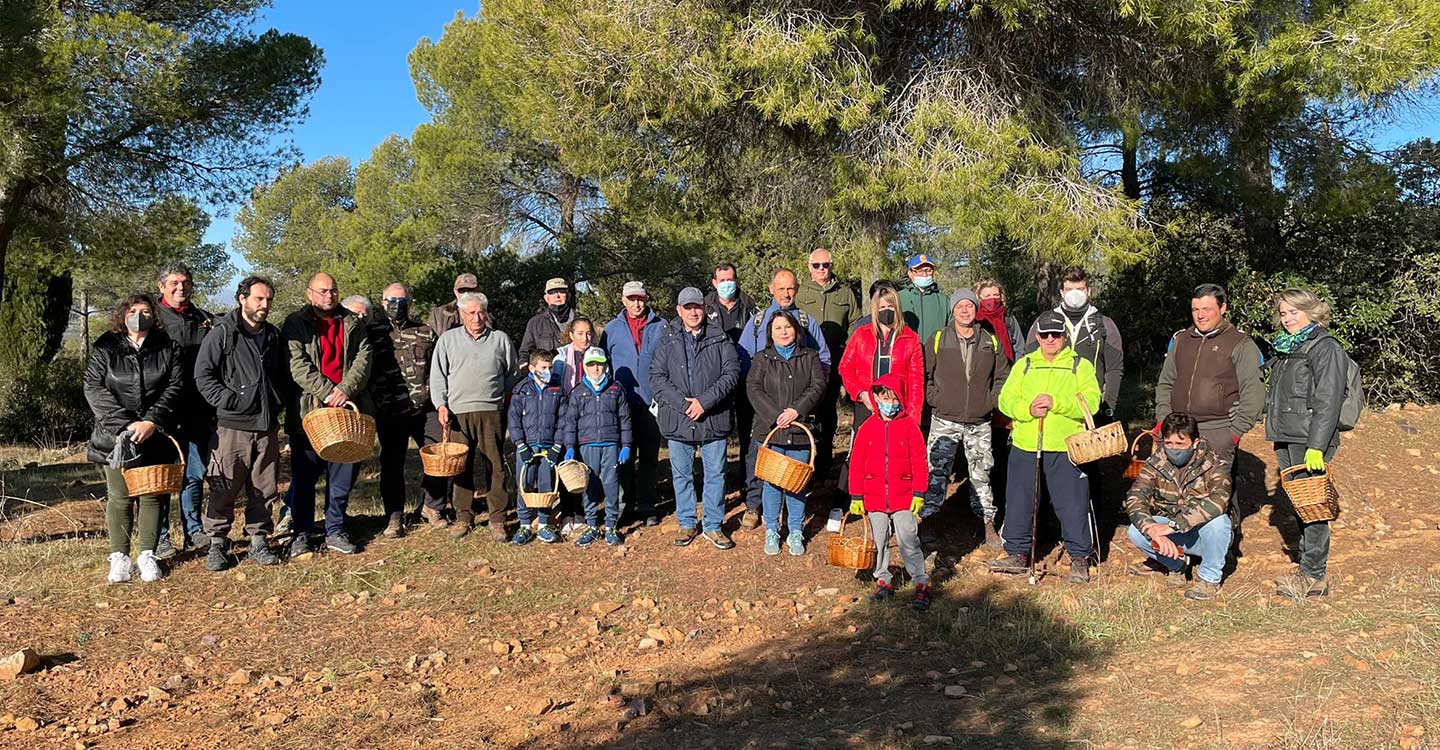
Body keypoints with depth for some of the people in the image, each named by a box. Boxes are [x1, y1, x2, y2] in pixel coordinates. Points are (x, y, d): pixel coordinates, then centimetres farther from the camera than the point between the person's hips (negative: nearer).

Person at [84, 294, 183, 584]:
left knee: (152, 494, 3)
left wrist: (152, 422, -16)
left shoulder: (168, 349, 6)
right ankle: (119, 557, 11)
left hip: (155, 437, 0)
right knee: (119, 497, 2)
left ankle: (147, 555, 13)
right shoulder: (105, 350, 6)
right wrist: (124, 424, -15)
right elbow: (93, 388, -4)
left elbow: (175, 387, -3)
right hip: (115, 437, 0)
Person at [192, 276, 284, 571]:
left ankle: (259, 541, 18)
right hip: (232, 425, -5)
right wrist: (228, 400, -13)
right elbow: (203, 375, -7)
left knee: (265, 489, 9)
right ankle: (216, 544, 10)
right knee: (224, 489, -1)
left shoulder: (274, 336, 15)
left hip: (267, 425, 5)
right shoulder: (222, 333, -3)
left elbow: (283, 376, 26)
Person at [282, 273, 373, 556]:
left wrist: (345, 389, -14)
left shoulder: (352, 324, 12)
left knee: (343, 474, 7)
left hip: (346, 408, 3)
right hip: (308, 410, -3)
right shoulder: (296, 324, 3)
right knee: (304, 475, 5)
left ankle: (335, 531, 19)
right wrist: (327, 392, -17)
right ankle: (301, 533, 16)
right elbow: (298, 365, -8)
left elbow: (363, 359, 1)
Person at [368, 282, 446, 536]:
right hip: (389, 411, -2)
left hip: (426, 409, 2)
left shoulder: (425, 333, 12)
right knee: (392, 463, 6)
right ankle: (394, 516, 18)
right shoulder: (372, 331, 4)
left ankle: (432, 507, 18)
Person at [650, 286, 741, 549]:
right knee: (681, 475, 11)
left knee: (715, 474, 6)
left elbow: (731, 373, -6)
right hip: (678, 420, 1)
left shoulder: (720, 340, 2)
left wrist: (705, 401, -16)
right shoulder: (667, 342, 4)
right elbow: (657, 377, -2)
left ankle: (714, 526, 17)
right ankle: (686, 524, 24)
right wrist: (682, 403, -15)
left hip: (714, 419, -1)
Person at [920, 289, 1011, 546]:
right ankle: (926, 520, 8)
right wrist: (933, 399, -5)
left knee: (981, 474, 9)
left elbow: (1002, 377, 14)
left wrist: (991, 401, 2)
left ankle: (987, 523, 20)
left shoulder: (992, 342, 5)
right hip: (945, 421, -1)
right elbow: (923, 374, 5)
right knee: (936, 473, -1)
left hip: (980, 423, 2)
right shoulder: (937, 340, -1)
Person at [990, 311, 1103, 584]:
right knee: (1019, 500, 7)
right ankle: (1017, 553, 21)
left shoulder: (1081, 365, 7)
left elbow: (1090, 402, -8)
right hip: (1025, 446, 3)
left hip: (1066, 447, -2)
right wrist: (1027, 409, -15)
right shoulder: (1024, 365, 14)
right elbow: (1005, 399, 4)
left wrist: (1056, 403, -21)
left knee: (1073, 503, -1)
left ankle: (1080, 557, 14)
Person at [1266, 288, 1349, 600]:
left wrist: (1316, 446, -21)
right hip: (1286, 438, 9)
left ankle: (1314, 576, -1)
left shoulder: (1324, 347, -9)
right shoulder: (1286, 346, 18)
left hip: (1310, 441, -9)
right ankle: (1309, 567, 18)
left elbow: (1328, 401, -16)